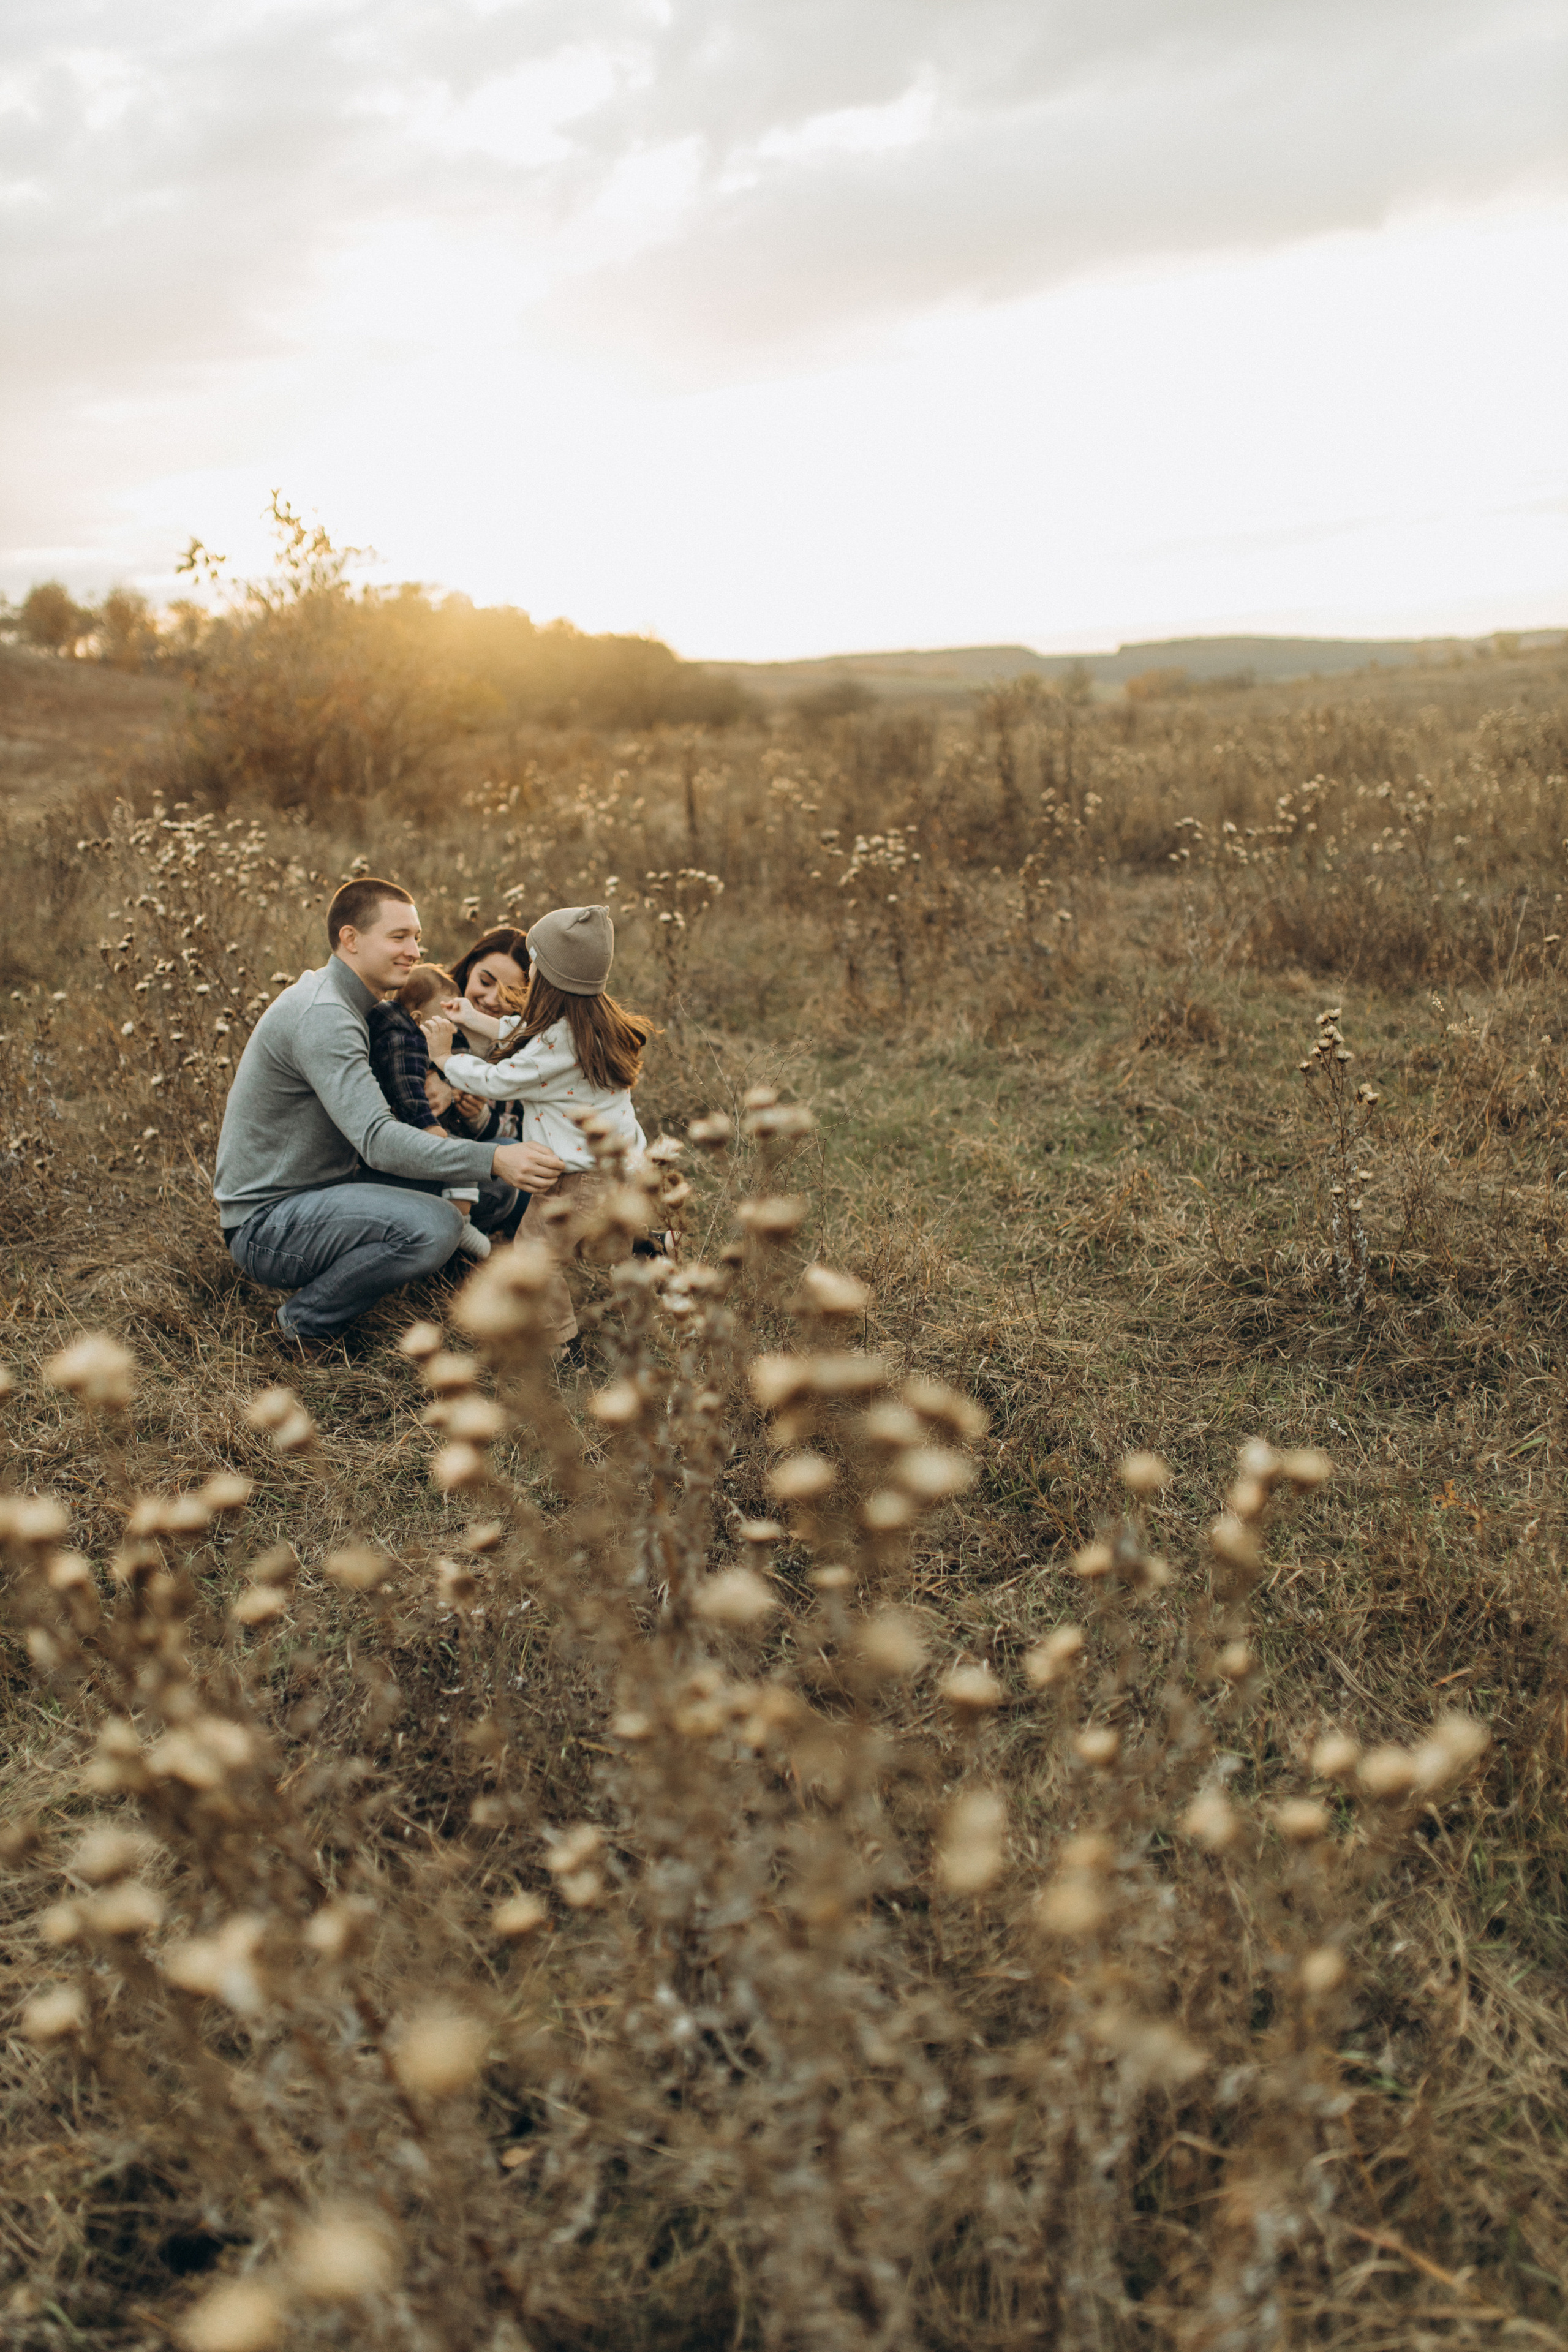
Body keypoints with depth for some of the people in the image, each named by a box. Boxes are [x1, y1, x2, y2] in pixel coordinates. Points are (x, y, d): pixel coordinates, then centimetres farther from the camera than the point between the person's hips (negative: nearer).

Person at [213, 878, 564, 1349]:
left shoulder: (347, 1005, 11)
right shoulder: (321, 1016, -22)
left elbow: (367, 1120, 11)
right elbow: (377, 1140, -33)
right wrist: (492, 1160, -42)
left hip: (325, 1188, 10)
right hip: (265, 1224, -10)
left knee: (495, 1188, -1)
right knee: (433, 1225, -34)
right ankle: (308, 1321, -10)